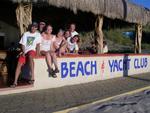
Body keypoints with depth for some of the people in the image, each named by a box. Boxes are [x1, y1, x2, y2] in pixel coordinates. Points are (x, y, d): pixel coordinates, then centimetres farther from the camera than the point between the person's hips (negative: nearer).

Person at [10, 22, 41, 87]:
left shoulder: (38, 35, 9)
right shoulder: (26, 34, 13)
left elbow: (38, 45, 1)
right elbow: (23, 44, 8)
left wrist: (37, 52, -15)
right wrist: (23, 52, -8)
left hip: (32, 50, -3)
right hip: (25, 51, 3)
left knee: (30, 56, -38)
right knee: (19, 64, -14)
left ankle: (32, 77, -41)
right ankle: (15, 82, -11)